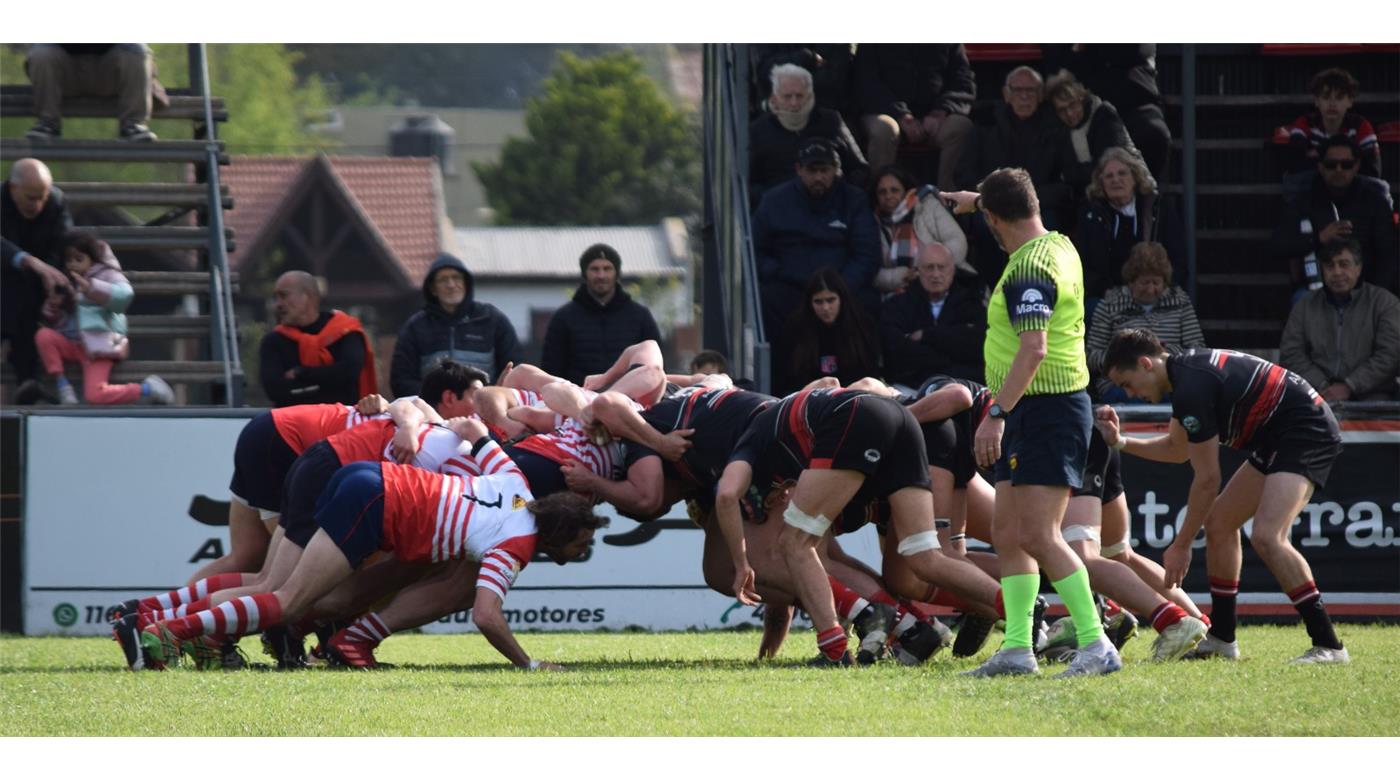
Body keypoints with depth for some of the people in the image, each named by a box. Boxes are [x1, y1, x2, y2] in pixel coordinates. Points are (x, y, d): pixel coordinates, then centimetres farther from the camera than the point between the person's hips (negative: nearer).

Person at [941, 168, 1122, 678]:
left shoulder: (1030, 269, -18)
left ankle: (1096, 646, -18)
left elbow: (1034, 348, -28)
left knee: (1039, 538, -15)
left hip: (1047, 411, -10)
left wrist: (996, 414, -31)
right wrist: (976, 200, 48)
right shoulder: (1057, 246, 11)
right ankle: (1018, 649, 9)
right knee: (1008, 535, 10)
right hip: (1031, 416, 10)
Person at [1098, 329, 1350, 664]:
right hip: (1275, 440, 11)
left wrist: (1181, 546, -9)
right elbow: (1176, 448, 27)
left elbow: (1207, 479, -17)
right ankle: (1221, 639, 23)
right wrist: (1121, 442, 15)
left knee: (1266, 536, -24)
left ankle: (1328, 646, -24)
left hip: (1307, 433, -11)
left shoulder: (1193, 387, -22)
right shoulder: (1186, 370, 10)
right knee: (1219, 522, 15)